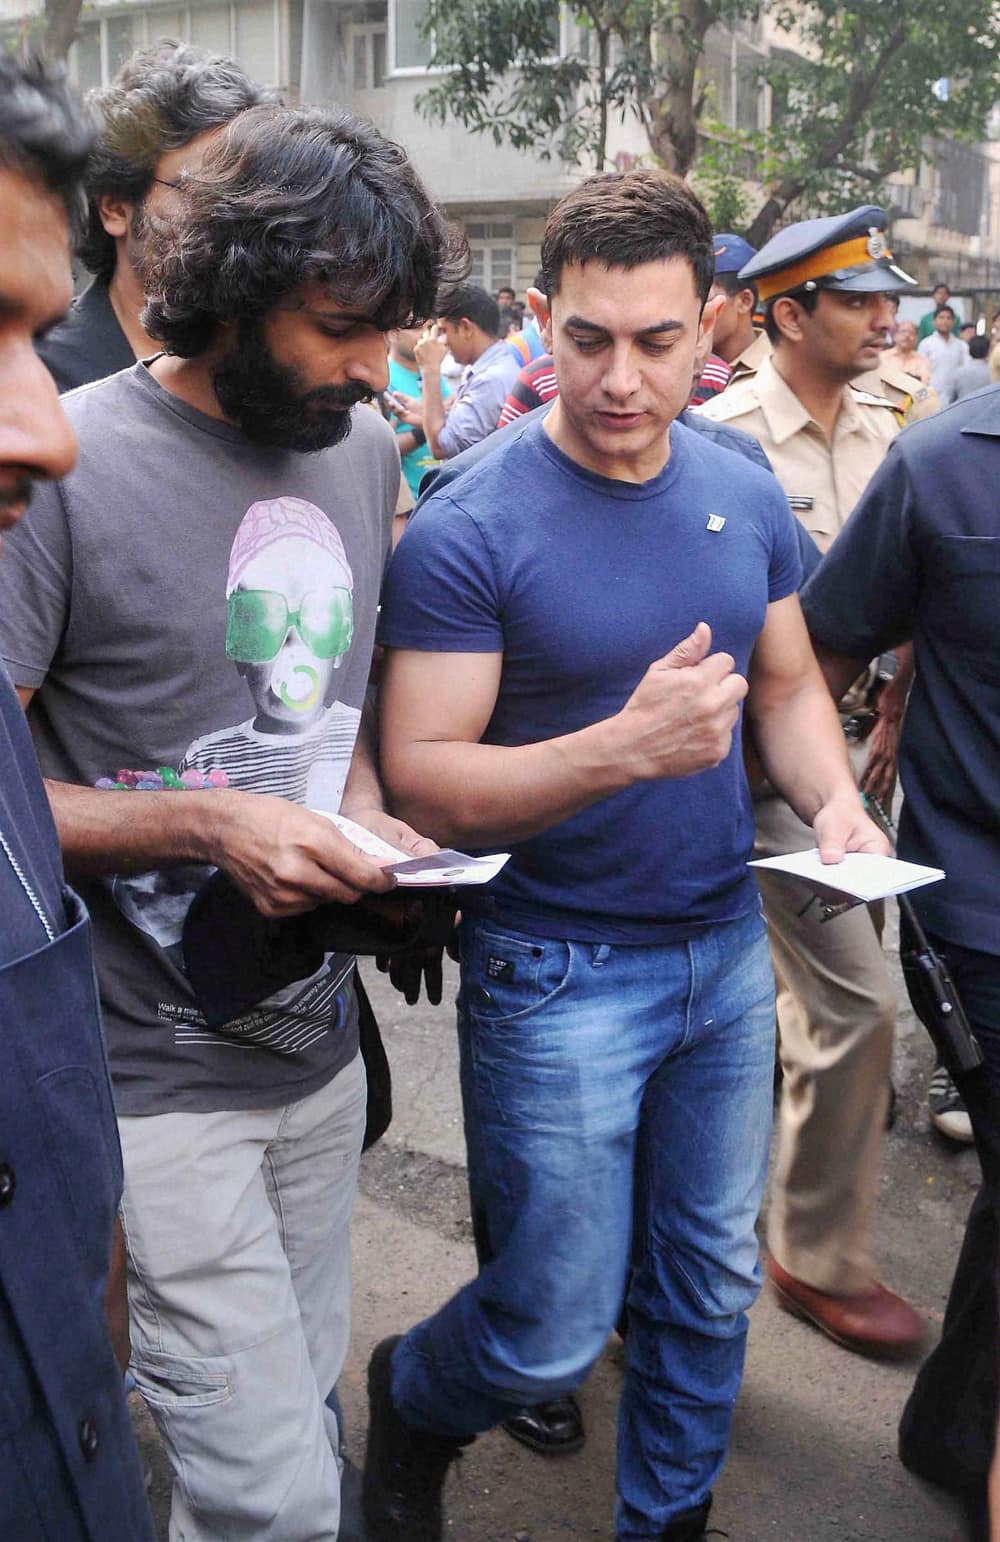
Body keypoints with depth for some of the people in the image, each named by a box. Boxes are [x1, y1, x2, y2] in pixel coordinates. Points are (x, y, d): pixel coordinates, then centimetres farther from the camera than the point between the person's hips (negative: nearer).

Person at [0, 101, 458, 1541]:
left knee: (298, 1411, 21)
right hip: (157, 1080, -6)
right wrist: (206, 826, -24)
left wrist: (366, 815, -2)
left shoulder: (367, 451, 6)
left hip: (319, 1038, 6)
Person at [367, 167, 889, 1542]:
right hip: (557, 971, -5)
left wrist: (835, 798, -9)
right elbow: (420, 777, -20)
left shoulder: (746, 497, 1)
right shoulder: (469, 531, -16)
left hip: (730, 950, 6)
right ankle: (411, 1400, 40)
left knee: (712, 1288, 18)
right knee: (556, 1333, 6)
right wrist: (625, 746, -33)